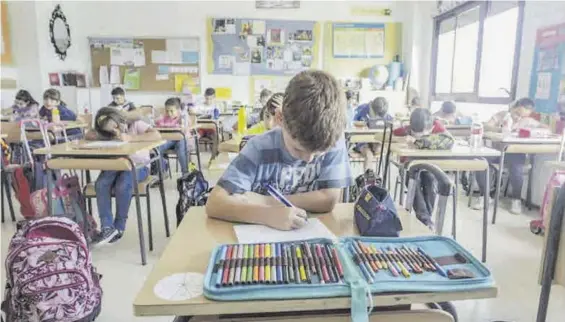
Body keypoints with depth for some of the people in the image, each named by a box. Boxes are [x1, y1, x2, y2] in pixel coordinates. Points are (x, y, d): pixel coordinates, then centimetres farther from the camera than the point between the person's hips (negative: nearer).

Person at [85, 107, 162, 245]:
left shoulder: (136, 125, -7)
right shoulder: (109, 133, 8)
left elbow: (157, 135, -24)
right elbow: (89, 135, 1)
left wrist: (130, 138, -27)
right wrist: (108, 137, -13)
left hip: (138, 166, -4)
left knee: (122, 186, -33)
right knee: (100, 184, -26)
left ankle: (119, 227, -12)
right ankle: (107, 227, -21)